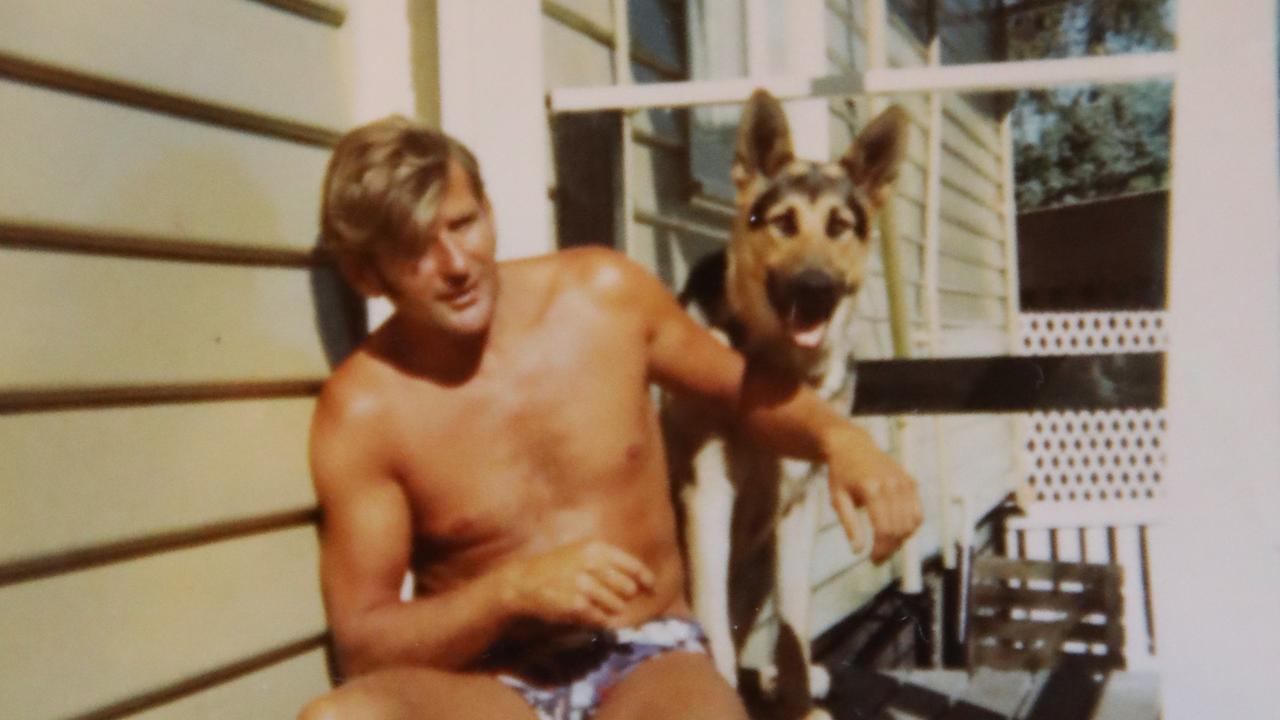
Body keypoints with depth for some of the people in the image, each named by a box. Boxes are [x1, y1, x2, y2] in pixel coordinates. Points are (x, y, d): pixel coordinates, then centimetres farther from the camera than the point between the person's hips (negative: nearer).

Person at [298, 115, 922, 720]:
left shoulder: (604, 293, -3)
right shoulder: (362, 409, -9)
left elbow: (742, 388, 15)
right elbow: (361, 643, -7)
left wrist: (837, 437, -6)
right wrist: (512, 589, -21)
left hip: (647, 659, 0)